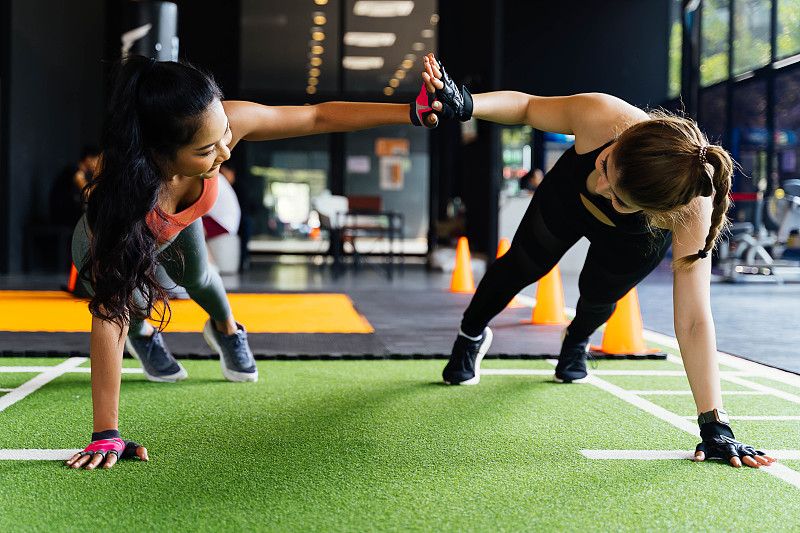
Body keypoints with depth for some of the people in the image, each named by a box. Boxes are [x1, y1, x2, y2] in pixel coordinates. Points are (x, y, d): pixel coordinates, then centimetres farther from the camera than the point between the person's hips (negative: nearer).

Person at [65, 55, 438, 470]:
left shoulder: (222, 123, -42)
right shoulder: (117, 194, -52)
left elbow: (317, 117, -27)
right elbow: (107, 318, -51)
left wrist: (412, 112, -32)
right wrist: (106, 436, -52)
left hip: (177, 225, 4)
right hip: (109, 246, -4)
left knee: (195, 276, 22)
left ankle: (226, 329, 59)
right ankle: (142, 337, 34)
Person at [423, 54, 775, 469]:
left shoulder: (692, 215, -49)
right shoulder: (600, 117, -47)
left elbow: (693, 322, -45)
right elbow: (527, 106, -26)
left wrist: (714, 426, -46)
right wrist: (465, 103, -45)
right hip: (567, 200, 1)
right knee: (522, 266, 19)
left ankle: (577, 342, 55)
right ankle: (471, 336, 52)